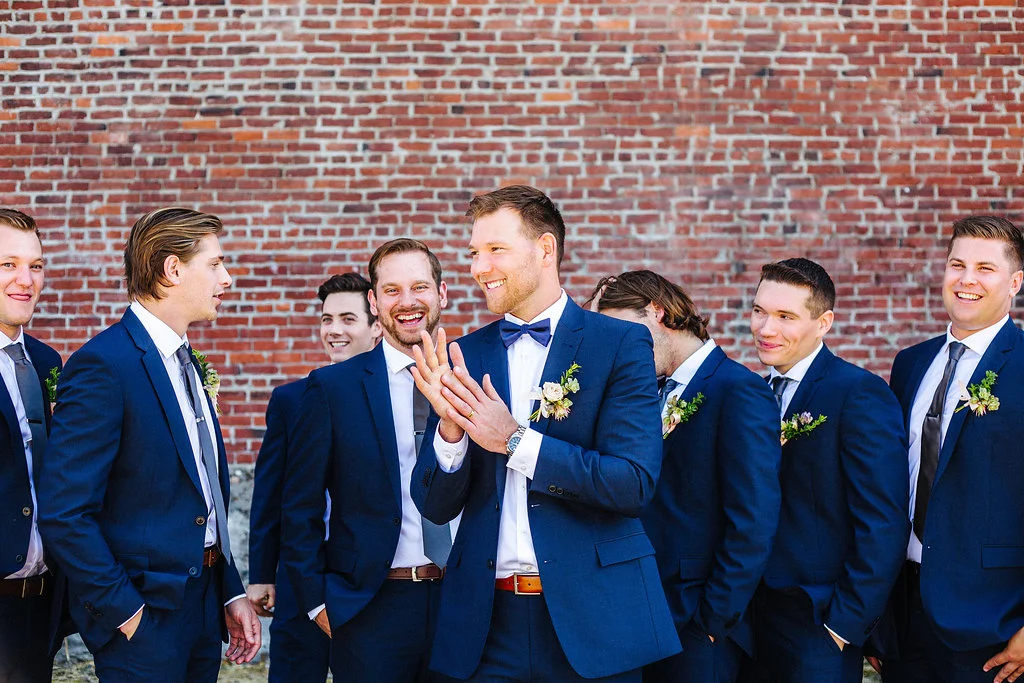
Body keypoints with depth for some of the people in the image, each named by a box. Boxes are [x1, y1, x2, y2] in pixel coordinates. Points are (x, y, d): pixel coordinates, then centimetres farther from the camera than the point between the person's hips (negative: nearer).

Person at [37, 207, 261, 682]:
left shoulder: (184, 362, 13)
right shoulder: (103, 363, -15)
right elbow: (63, 514, -20)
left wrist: (231, 593, 11)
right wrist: (126, 614, -17)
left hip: (204, 604, 8)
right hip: (144, 616, -8)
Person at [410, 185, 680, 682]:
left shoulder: (621, 344, -4)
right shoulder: (466, 357, 6)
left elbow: (635, 483, -13)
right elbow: (437, 506, 4)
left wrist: (515, 441, -16)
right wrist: (450, 428, -14)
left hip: (590, 617, -2)